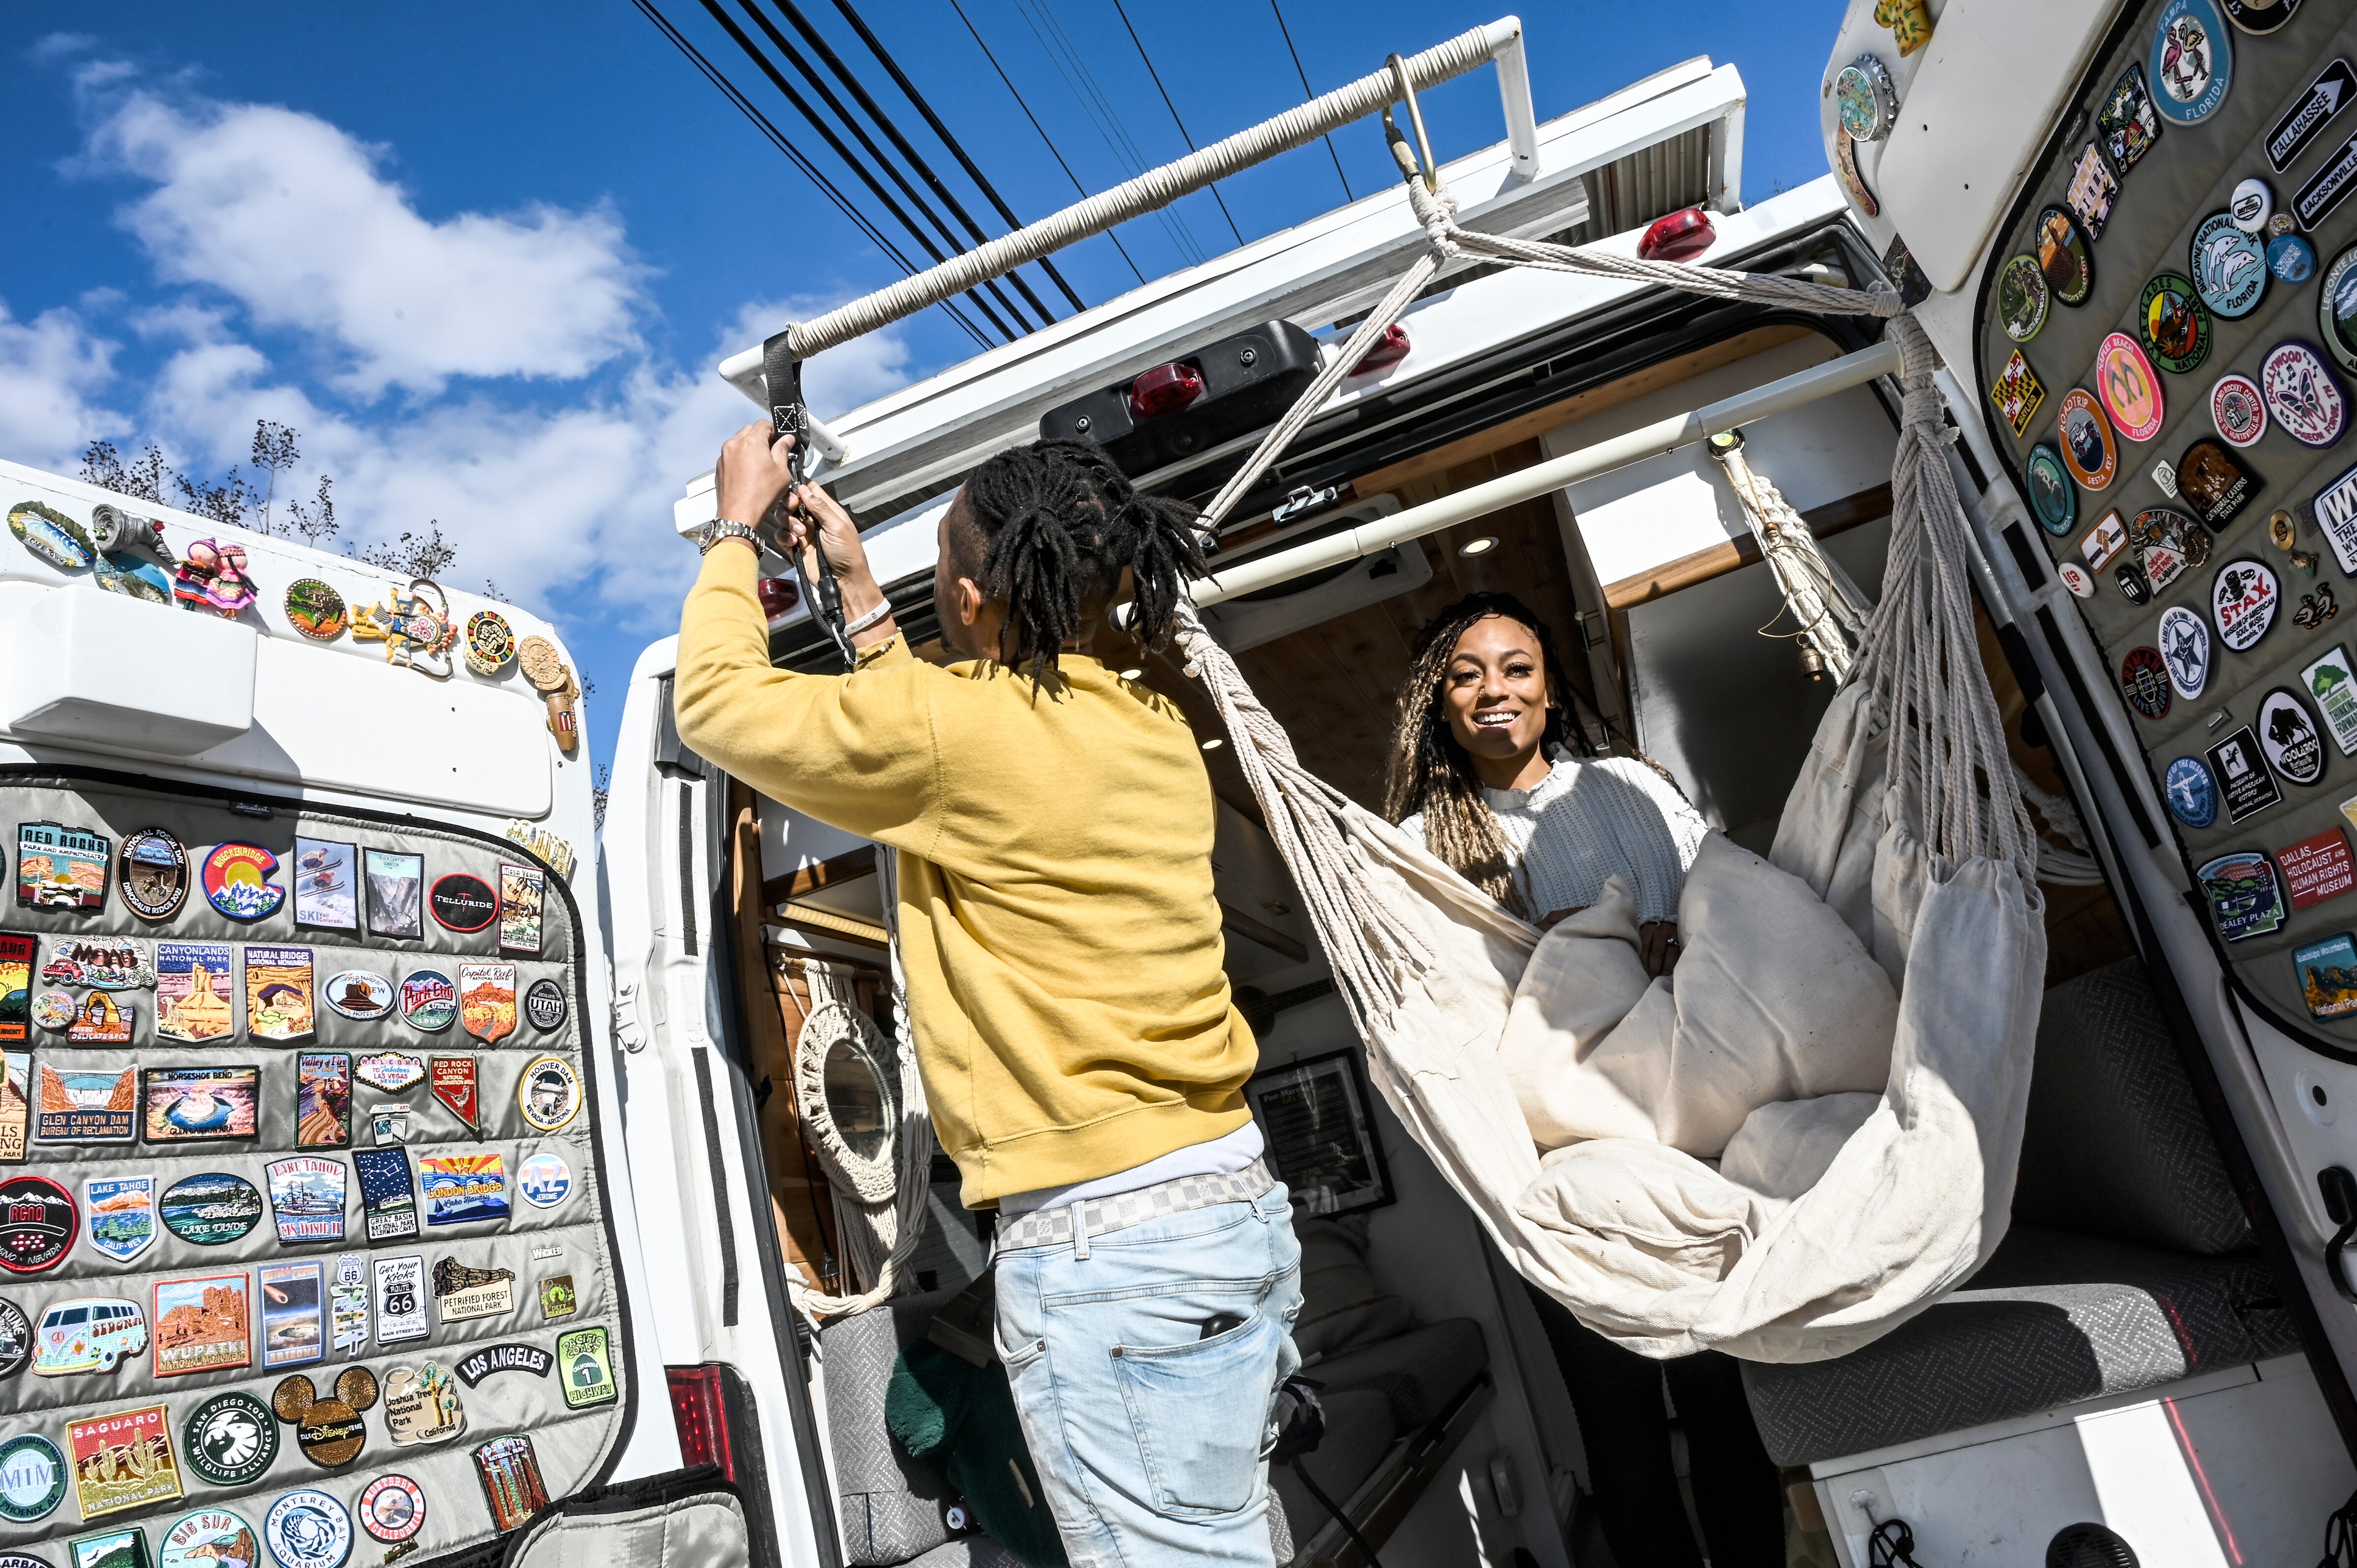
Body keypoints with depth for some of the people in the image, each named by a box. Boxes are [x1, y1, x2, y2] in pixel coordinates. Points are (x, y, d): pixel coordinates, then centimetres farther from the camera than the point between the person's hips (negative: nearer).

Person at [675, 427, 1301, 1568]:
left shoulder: (957, 728, -15)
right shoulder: (1156, 732, 9)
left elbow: (716, 700, 1)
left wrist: (736, 528, 16)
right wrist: (857, 591, 29)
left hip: (1106, 1240, -9)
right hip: (1238, 1207, 9)